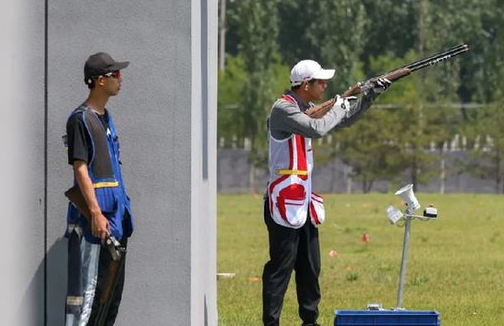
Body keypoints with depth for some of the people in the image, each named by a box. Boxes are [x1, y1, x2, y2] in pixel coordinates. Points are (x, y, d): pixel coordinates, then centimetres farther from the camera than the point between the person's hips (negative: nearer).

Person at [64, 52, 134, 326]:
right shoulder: (81, 118, -10)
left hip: (113, 214, 10)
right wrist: (95, 212, -21)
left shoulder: (106, 118, 18)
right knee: (85, 284, -11)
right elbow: (80, 168, -15)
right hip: (90, 214, -10)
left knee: (112, 284, 10)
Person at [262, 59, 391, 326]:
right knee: (281, 266, -9)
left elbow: (344, 120, 23)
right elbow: (318, 129, -26)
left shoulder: (307, 108, 13)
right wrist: (338, 108, -9)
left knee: (310, 266, 13)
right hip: (284, 201, -10)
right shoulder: (283, 109, -15)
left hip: (304, 201, 10)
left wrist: (370, 95, 13)